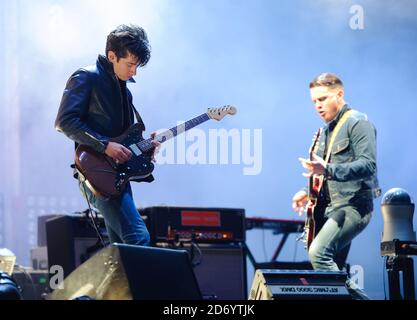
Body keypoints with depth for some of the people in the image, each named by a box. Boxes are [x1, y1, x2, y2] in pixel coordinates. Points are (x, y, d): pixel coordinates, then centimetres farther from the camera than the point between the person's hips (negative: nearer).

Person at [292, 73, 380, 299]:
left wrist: (327, 170, -31)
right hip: (329, 208, 9)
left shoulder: (358, 123, -7)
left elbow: (368, 165, -21)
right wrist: (309, 193, 10)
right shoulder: (326, 131, 20)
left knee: (318, 252, -27)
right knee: (334, 269, 3)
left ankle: (352, 294, -23)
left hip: (352, 206, -9)